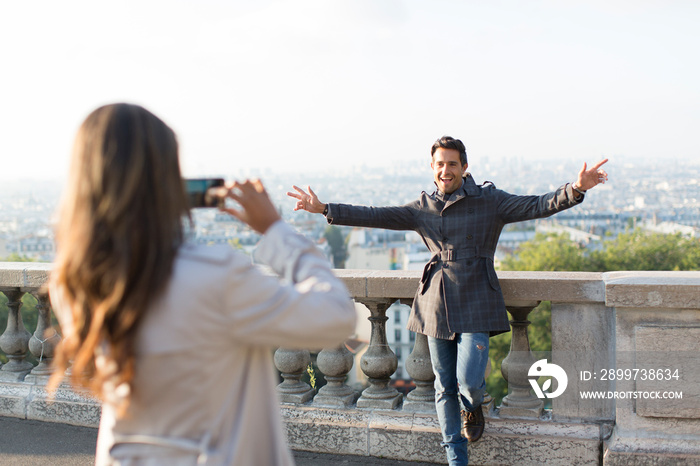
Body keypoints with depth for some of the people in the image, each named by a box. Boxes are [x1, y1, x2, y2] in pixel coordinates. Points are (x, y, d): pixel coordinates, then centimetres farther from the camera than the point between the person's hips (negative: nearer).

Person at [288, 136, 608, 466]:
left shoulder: (488, 201, 1)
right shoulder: (422, 209, 9)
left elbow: (536, 206, -9)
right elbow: (375, 216, 8)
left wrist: (576, 189, -26)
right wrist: (323, 209, 2)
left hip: (475, 304, -3)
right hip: (437, 303, 3)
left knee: (469, 380, -14)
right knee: (445, 386, 7)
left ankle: (473, 408, 25)